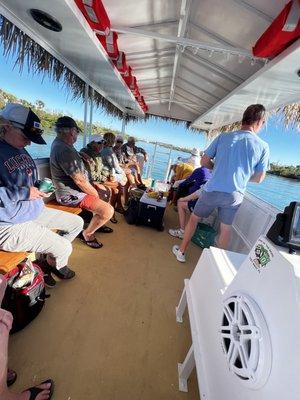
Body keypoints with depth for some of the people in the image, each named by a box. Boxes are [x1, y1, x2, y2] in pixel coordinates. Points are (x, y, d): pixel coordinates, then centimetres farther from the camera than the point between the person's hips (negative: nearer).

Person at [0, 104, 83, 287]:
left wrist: (40, 187, 3)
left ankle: (48, 258, 22)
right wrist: (23, 193, -23)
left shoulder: (20, 150, 8)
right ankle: (55, 266, 28)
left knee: (77, 223, 11)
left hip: (35, 211, 9)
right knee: (64, 248, -11)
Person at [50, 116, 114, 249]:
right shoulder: (65, 150, -26)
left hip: (71, 188, 11)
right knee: (108, 211, -21)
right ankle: (87, 234, 6)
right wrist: (95, 193, -12)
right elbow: (79, 180, -26)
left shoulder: (59, 142, 8)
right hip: (71, 194, -11)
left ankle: (96, 222, 31)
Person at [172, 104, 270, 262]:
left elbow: (204, 162, -1)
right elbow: (258, 178, 3)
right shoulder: (263, 146, -1)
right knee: (226, 229, 17)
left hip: (212, 190, 0)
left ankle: (181, 252, 30)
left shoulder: (223, 137, -3)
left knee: (194, 219, 17)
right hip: (234, 195, 1)